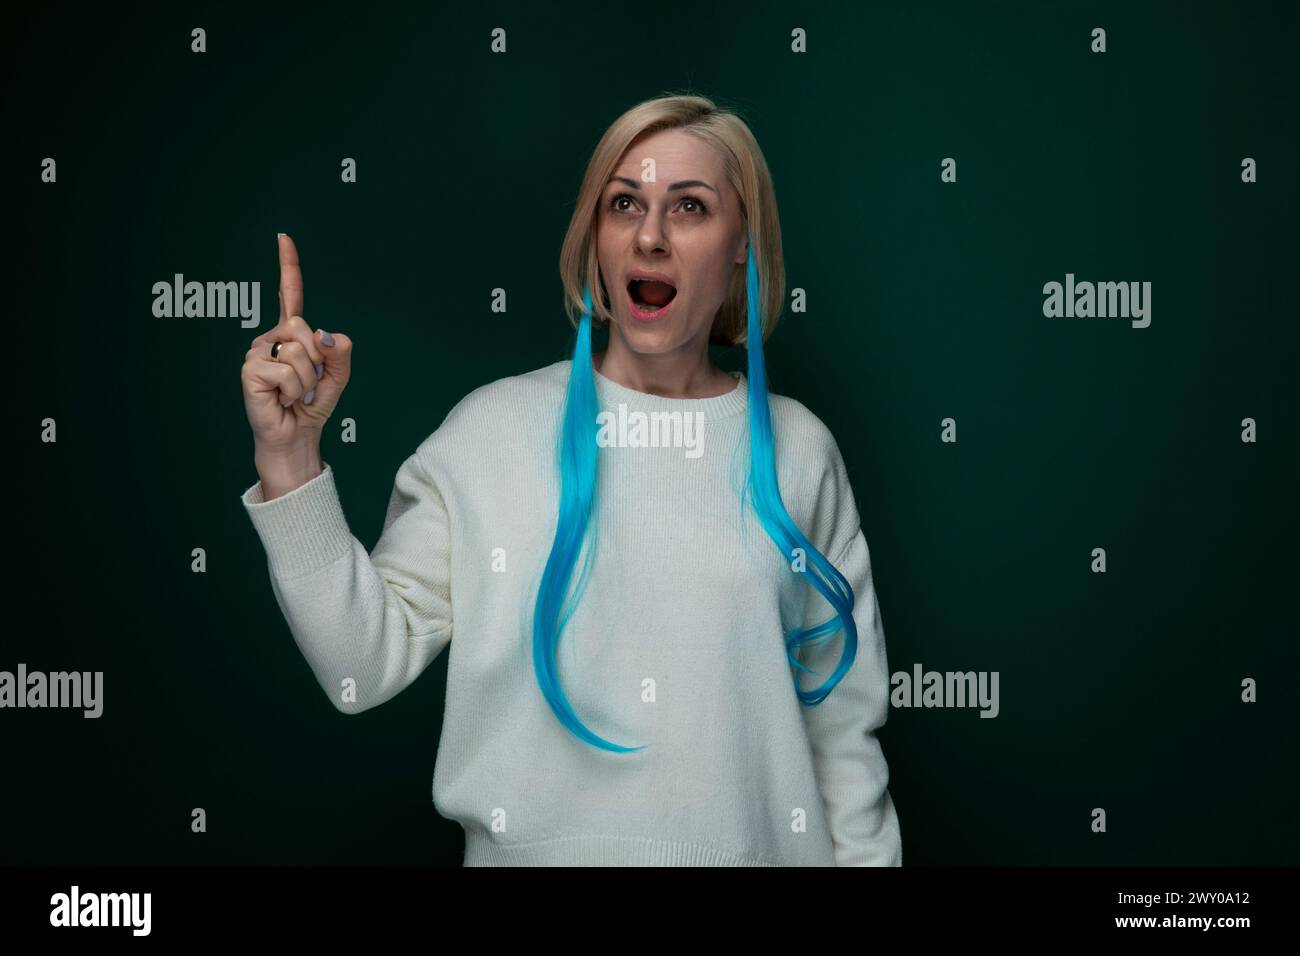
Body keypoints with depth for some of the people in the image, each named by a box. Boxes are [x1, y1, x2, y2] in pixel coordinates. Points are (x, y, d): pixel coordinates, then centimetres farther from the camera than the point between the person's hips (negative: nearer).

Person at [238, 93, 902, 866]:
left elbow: (842, 726, 0)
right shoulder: (492, 428, -7)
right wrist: (289, 462, -18)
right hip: (535, 846, 0)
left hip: (755, 845, 1)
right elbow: (365, 666, -10)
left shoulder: (795, 449, -4)